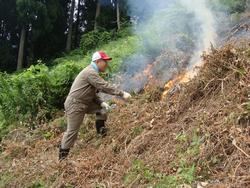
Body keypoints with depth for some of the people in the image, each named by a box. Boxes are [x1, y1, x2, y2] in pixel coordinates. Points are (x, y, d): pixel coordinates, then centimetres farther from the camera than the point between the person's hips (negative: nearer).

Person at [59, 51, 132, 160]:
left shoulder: (93, 72, 13)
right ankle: (63, 156, 11)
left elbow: (92, 93, 15)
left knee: (103, 107, 5)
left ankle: (101, 129, 13)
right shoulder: (90, 72, -19)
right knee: (72, 131, -2)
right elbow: (105, 87, -26)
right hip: (75, 104, -10)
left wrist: (101, 102, 0)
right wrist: (122, 94, -22)